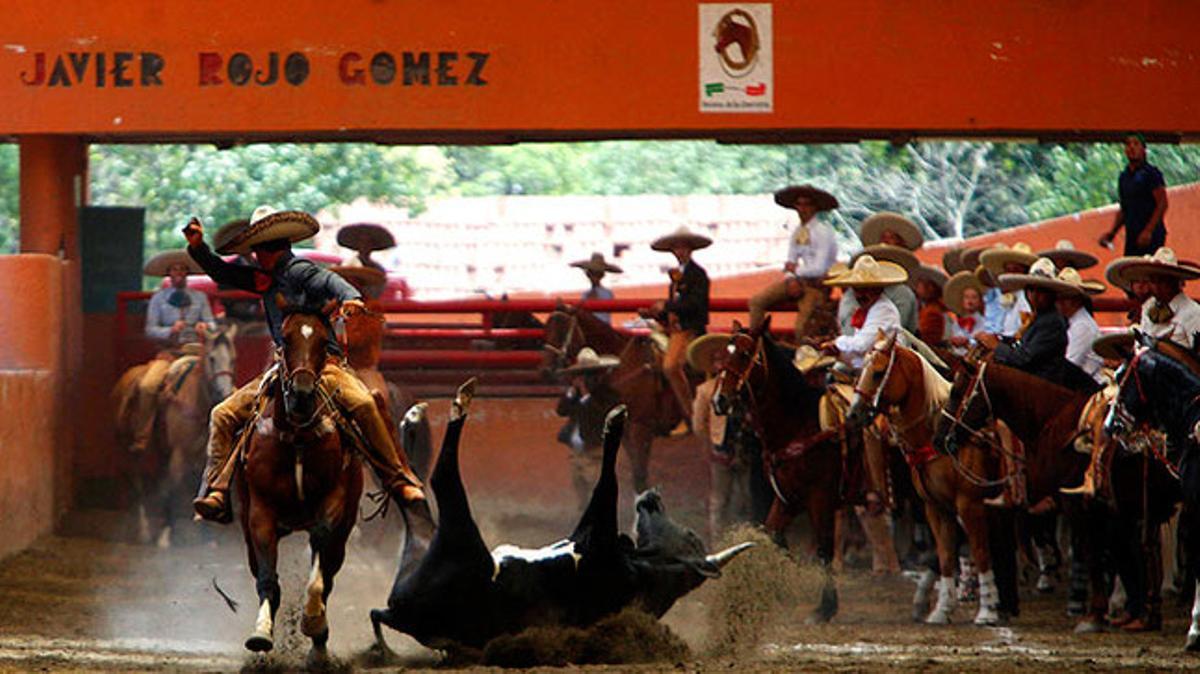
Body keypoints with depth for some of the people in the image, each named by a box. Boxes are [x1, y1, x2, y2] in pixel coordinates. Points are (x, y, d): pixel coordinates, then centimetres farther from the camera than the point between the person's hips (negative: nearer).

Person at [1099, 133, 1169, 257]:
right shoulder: (1124, 177, 17)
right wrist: (1112, 233, 10)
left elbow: (1162, 204, -10)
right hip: (1131, 236, 7)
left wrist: (1148, 231, -19)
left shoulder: (1151, 173, -4)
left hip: (1151, 237, -7)